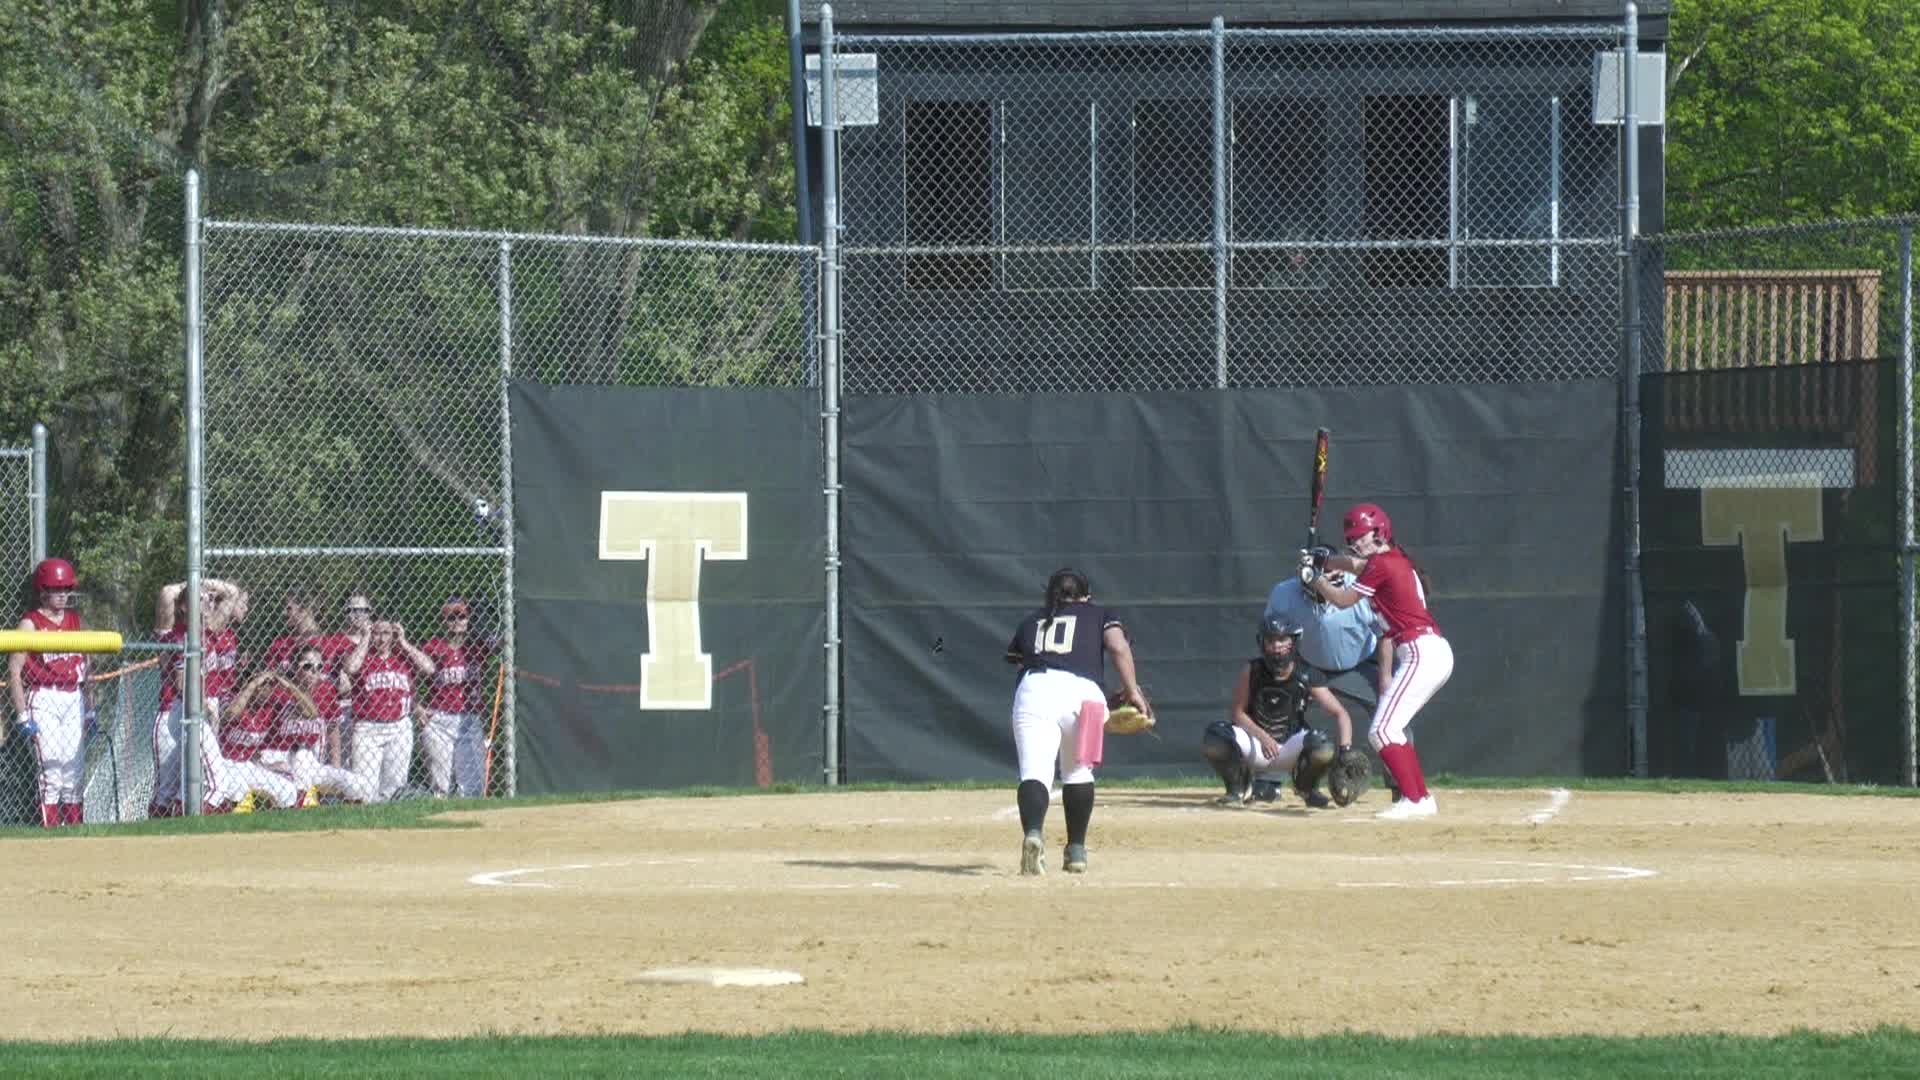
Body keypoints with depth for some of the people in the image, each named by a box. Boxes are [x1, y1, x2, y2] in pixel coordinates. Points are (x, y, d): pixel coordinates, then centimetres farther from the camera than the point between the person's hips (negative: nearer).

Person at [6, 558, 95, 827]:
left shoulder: (77, 621, 13)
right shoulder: (30, 623, -4)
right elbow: (14, 671, -7)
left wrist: (90, 711, 12)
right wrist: (22, 714, -13)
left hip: (74, 701, 5)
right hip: (44, 701, -5)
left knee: (76, 772, 4)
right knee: (51, 769, -11)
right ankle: (50, 833, -10)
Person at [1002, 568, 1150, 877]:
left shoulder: (1030, 623, 32)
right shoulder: (1100, 616, 25)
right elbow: (1119, 646, 7)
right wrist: (1132, 691, 1)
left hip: (1034, 690, 0)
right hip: (1083, 692, 0)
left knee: (1034, 772, -13)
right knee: (1078, 771, 21)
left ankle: (1033, 833, -40)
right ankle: (1076, 851, 22)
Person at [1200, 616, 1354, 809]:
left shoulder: (1307, 677, -13)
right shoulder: (1252, 671, -11)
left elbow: (1340, 713, -15)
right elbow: (1237, 713, -6)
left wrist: (1345, 748, -31)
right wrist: (1262, 736, -22)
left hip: (1290, 748, 0)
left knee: (1324, 752, -33)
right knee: (1213, 741, -30)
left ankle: (1306, 787, 6)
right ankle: (1238, 787, 4)